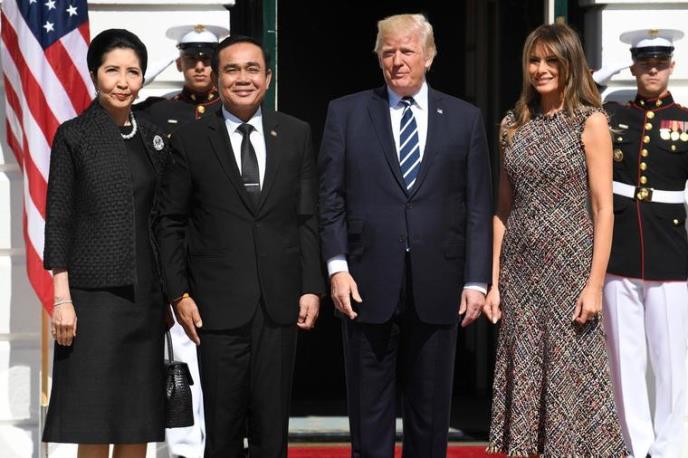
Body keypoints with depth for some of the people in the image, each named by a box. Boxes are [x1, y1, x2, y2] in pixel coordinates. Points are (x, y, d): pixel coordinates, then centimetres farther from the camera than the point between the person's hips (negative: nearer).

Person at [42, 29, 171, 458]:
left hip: (145, 294, 5)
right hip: (94, 293, -4)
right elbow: (58, 219, -4)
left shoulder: (154, 139, 12)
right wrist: (62, 298, -11)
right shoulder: (73, 136, -1)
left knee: (139, 422, 6)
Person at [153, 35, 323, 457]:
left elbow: (308, 218, 8)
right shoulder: (190, 140, 1)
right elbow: (170, 223, 3)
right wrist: (179, 294, -4)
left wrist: (312, 288, 2)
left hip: (280, 303, 2)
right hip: (219, 306, -2)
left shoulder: (296, 134, 7)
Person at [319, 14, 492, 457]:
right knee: (370, 409, 6)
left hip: (437, 287, 1)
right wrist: (337, 267, -7)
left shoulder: (465, 118, 7)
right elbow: (330, 199, 3)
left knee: (431, 409, 8)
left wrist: (476, 280, -2)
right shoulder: (346, 113, 6)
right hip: (368, 286, 0)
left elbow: (478, 207, 4)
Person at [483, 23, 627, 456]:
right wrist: (493, 281, 7)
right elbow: (503, 209, 11)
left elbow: (603, 209, -6)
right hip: (520, 270, 4)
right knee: (524, 375, 7)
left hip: (570, 267, -4)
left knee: (570, 371, -1)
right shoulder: (514, 125, 10)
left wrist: (595, 284, -12)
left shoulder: (590, 122, -2)